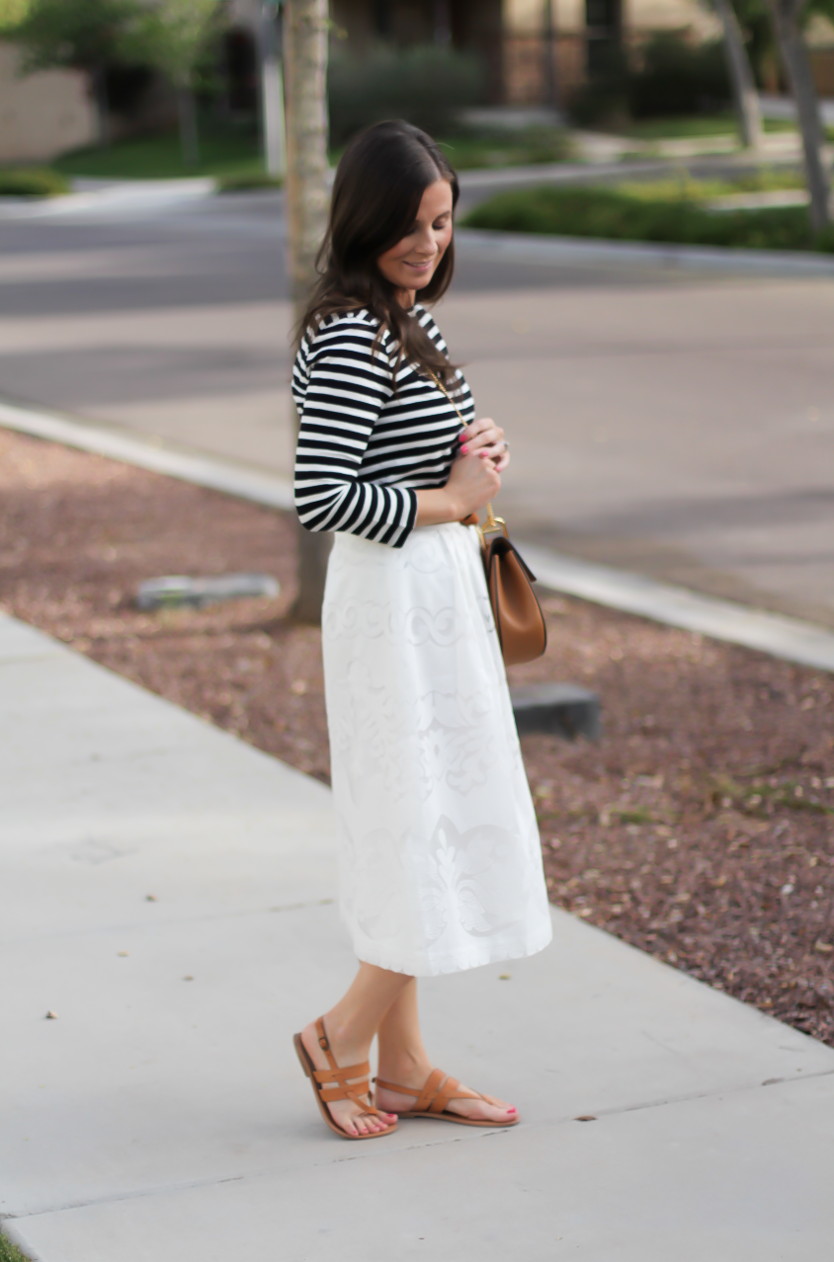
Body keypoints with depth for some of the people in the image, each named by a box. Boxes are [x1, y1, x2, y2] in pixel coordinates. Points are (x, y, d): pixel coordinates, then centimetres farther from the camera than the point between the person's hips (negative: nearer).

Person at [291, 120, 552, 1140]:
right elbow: (320, 498, -25)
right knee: (435, 830, -3)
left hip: (435, 591, 10)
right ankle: (343, 1036, 13)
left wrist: (470, 456, 4)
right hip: (395, 601, -10)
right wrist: (451, 501, -15)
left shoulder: (401, 321, 12)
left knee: (413, 833, 13)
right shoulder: (352, 338, -19)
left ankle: (402, 1066, 22)